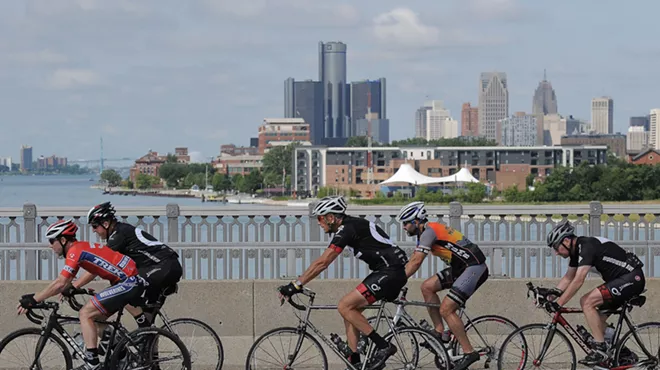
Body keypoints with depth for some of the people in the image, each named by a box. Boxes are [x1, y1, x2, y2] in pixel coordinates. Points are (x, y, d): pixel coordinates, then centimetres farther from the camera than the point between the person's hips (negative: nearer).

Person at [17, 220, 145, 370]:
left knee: (86, 313, -11)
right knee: (96, 316, 18)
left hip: (128, 282, -10)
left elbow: (60, 283, -19)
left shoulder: (75, 251, -12)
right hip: (134, 281, 10)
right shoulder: (81, 247, 17)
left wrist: (33, 300, -14)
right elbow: (64, 283, 23)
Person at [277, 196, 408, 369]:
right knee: (350, 310, 10)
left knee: (345, 307, -13)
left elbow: (322, 263, -18)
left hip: (390, 273, -10)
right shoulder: (350, 226, 16)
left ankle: (383, 347, -10)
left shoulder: (347, 229, -14)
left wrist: (296, 285, -17)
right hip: (390, 272, 10)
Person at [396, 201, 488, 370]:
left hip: (475, 268, -10)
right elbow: (411, 261, 19)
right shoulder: (425, 233, 15)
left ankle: (469, 353, -8)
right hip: (461, 267, 10)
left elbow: (416, 262, -20)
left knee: (446, 309, -14)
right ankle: (441, 332, 10)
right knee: (427, 287, 6)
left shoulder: (429, 231, -15)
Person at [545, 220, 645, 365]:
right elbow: (568, 278, 18)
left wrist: (558, 303, -27)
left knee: (586, 302, -20)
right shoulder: (577, 250, 10)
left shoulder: (587, 246, -21)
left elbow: (578, 281, -28)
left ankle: (600, 349, -16)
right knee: (598, 319, 11)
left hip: (631, 278, -11)